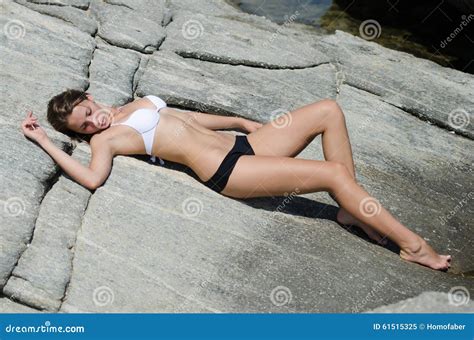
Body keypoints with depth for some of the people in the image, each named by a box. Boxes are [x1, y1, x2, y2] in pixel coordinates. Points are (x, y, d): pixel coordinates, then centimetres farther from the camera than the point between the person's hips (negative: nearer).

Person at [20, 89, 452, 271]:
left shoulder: (135, 104, 23)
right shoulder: (105, 139, 1)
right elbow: (93, 178, -21)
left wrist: (242, 121, 27)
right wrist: (45, 140, -13)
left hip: (240, 143, 9)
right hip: (225, 170, -9)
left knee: (329, 109, -1)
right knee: (335, 172, -19)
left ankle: (352, 210, 0)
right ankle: (413, 245, -5)